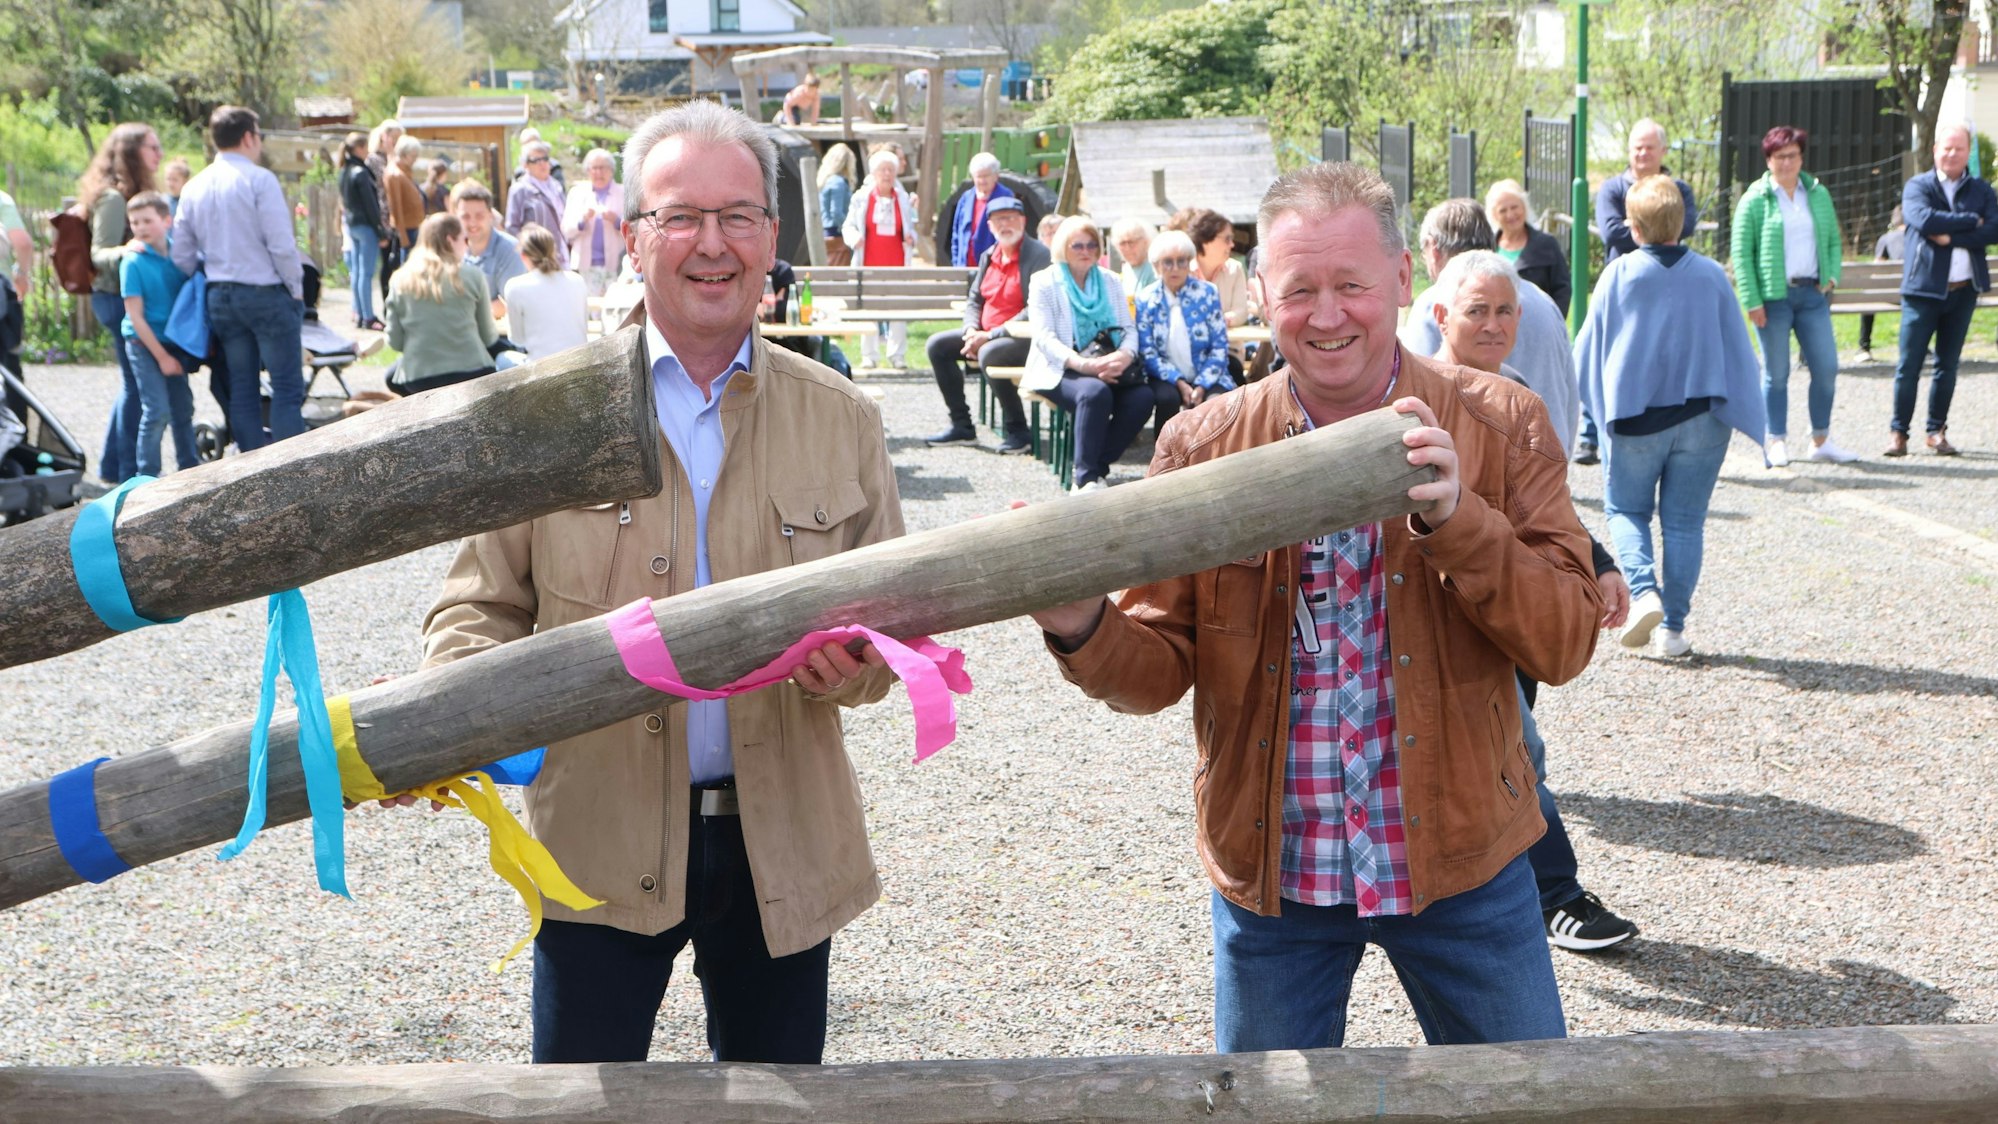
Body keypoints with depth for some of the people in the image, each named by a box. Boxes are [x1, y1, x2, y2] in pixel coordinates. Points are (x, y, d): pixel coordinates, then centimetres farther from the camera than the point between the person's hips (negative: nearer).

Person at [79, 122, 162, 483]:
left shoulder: (132, 194, 15)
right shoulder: (114, 198, -15)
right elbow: (99, 253, -19)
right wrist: (123, 253, -37)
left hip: (131, 298, 10)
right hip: (118, 298, -10)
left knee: (133, 384, 14)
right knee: (136, 384, -6)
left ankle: (112, 467, 22)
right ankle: (128, 469, 0)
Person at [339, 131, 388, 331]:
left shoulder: (345, 172, 10)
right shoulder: (361, 173, -16)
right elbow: (371, 205, -16)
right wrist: (382, 233, -13)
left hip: (352, 225, 9)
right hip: (365, 226, -9)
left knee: (356, 272, 11)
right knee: (367, 273, -6)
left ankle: (359, 314, 16)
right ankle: (368, 317, -4)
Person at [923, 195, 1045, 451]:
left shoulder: (1038, 255, -13)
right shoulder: (988, 256, 12)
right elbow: (974, 300, 18)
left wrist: (991, 335, -22)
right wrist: (972, 330, -6)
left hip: (1025, 337, -9)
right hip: (985, 335, 9)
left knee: (990, 353, -36)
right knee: (938, 344, -2)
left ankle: (1016, 431, -21)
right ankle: (962, 426, 1)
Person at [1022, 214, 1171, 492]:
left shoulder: (1110, 281, 18)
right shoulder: (1044, 282, 3)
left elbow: (1129, 329, 9)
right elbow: (1044, 337, -9)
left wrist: (1124, 356, -17)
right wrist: (1084, 364, -26)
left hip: (1107, 368, 4)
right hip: (1061, 371, -4)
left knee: (1143, 396, -26)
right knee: (1095, 391, -37)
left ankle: (1095, 471, -18)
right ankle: (1086, 478, -29)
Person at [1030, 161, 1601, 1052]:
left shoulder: (1500, 428, -5)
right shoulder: (1202, 447, -3)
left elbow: (1564, 644, -10)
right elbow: (1162, 668, -2)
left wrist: (1455, 516, -25)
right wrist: (1082, 631, -24)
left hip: (1459, 859, 0)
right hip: (1272, 874, 1)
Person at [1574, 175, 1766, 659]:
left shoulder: (1618, 275, -7)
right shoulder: (1711, 276, -1)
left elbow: (1589, 348, 0)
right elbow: (1738, 351, 4)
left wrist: (1598, 402, 17)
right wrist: (1749, 414, 13)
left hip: (1632, 417, -2)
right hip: (1699, 419, 2)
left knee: (1626, 511, 14)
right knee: (1684, 522, 8)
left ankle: (1643, 592, -10)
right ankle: (1673, 628, 6)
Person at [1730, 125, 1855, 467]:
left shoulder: (1818, 194, 12)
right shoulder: (1755, 200, -3)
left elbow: (1833, 240, 20)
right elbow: (1741, 254, -6)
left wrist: (1832, 275, 3)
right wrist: (1752, 301, -11)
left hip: (1812, 294, 4)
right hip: (1773, 296, -4)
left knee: (1827, 368, 2)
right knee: (1776, 373, 2)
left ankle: (1821, 441, 14)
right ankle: (1775, 442, 13)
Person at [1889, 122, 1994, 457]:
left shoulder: (1981, 190, 9)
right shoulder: (1917, 187, 2)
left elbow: (1993, 230, -7)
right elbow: (1924, 219, -19)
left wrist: (1951, 236, -16)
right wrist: (1971, 220, -11)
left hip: (1963, 291, 3)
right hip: (1923, 289, -2)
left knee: (1947, 365, 8)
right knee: (1909, 364, -3)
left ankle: (1937, 431, 17)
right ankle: (1898, 430, 6)